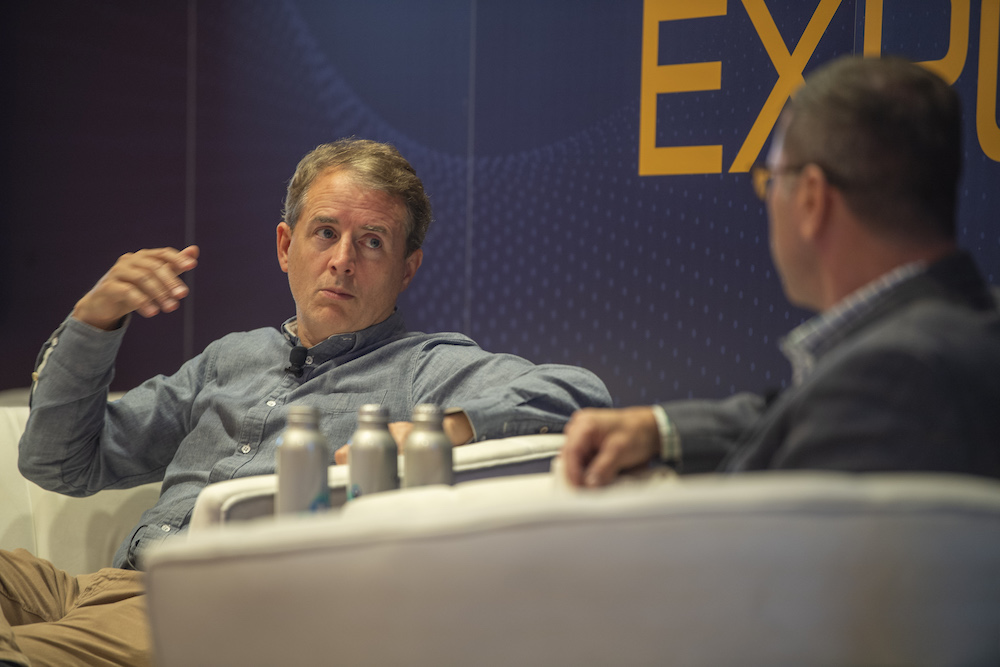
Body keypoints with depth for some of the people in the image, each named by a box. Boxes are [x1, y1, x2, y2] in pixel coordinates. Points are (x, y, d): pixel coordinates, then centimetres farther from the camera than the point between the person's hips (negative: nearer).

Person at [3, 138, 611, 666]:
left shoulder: (432, 367, 11)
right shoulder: (232, 357, 28)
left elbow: (583, 395, -8)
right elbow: (62, 463, 28)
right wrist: (95, 318, 14)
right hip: (119, 583, 7)